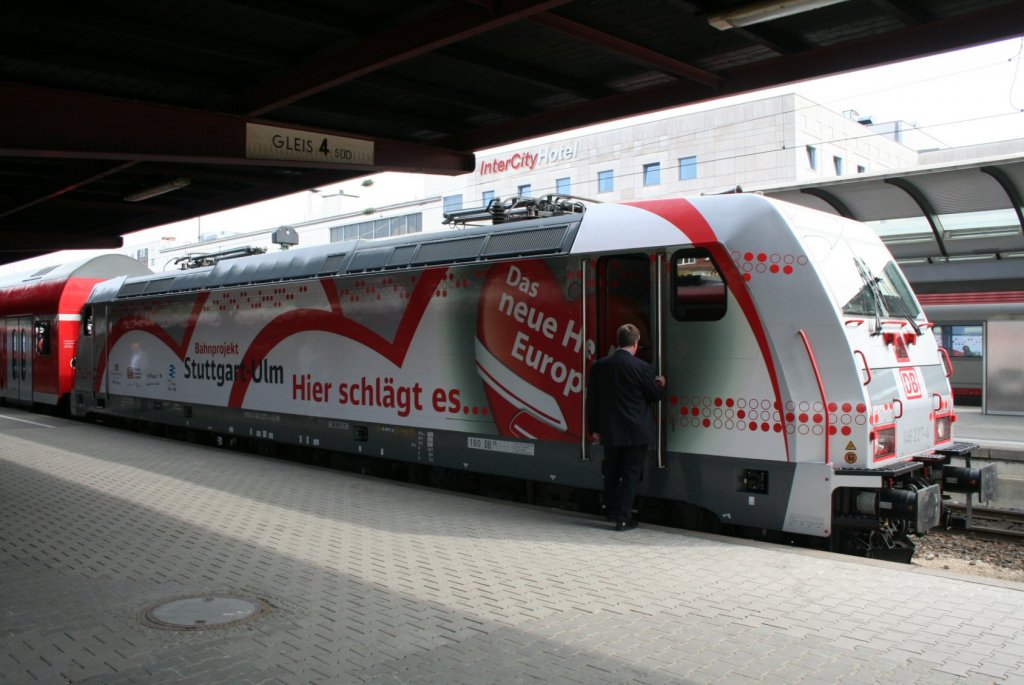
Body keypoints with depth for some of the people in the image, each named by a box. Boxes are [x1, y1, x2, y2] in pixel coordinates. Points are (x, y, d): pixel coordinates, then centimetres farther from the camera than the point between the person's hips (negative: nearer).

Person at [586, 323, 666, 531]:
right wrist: (659, 385, 19)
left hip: (609, 431, 4)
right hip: (636, 432, -4)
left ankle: (612, 510, 32)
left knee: (611, 472, 19)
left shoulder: (599, 366, -2)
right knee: (631, 473, 5)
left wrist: (594, 428, 10)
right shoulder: (642, 367, -15)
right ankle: (623, 518, 6)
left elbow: (592, 400, 2)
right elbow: (655, 396, -4)